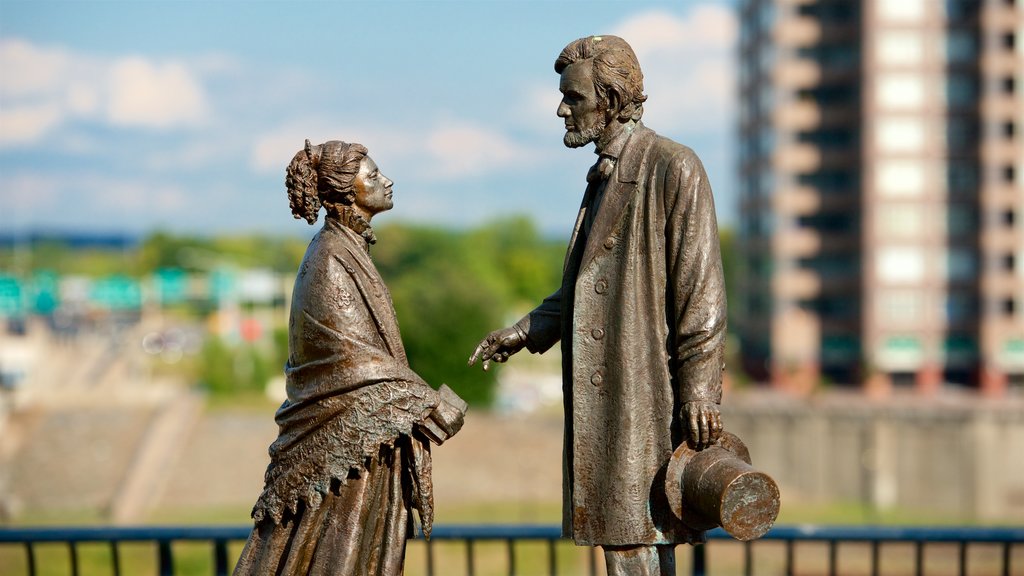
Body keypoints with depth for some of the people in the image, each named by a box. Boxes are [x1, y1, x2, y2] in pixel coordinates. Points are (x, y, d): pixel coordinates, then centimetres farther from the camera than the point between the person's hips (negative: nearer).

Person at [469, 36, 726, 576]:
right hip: (602, 400, 9)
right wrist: (527, 332, 14)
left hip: (648, 399, -9)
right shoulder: (604, 175, 17)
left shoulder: (672, 168, -10)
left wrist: (698, 394, -17)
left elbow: (700, 294, -14)